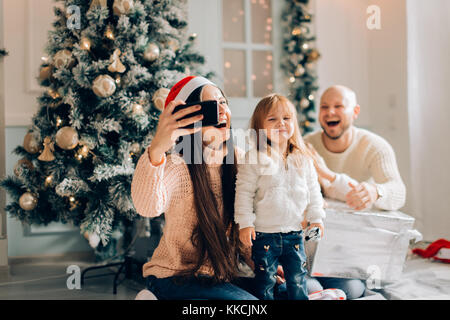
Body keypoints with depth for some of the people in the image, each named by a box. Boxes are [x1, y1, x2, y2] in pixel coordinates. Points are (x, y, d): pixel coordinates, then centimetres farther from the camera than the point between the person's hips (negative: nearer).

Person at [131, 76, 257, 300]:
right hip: (174, 279, -6)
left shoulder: (237, 161, -2)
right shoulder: (177, 167, -21)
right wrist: (156, 151, -59)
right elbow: (147, 206, -44)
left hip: (222, 274, 6)